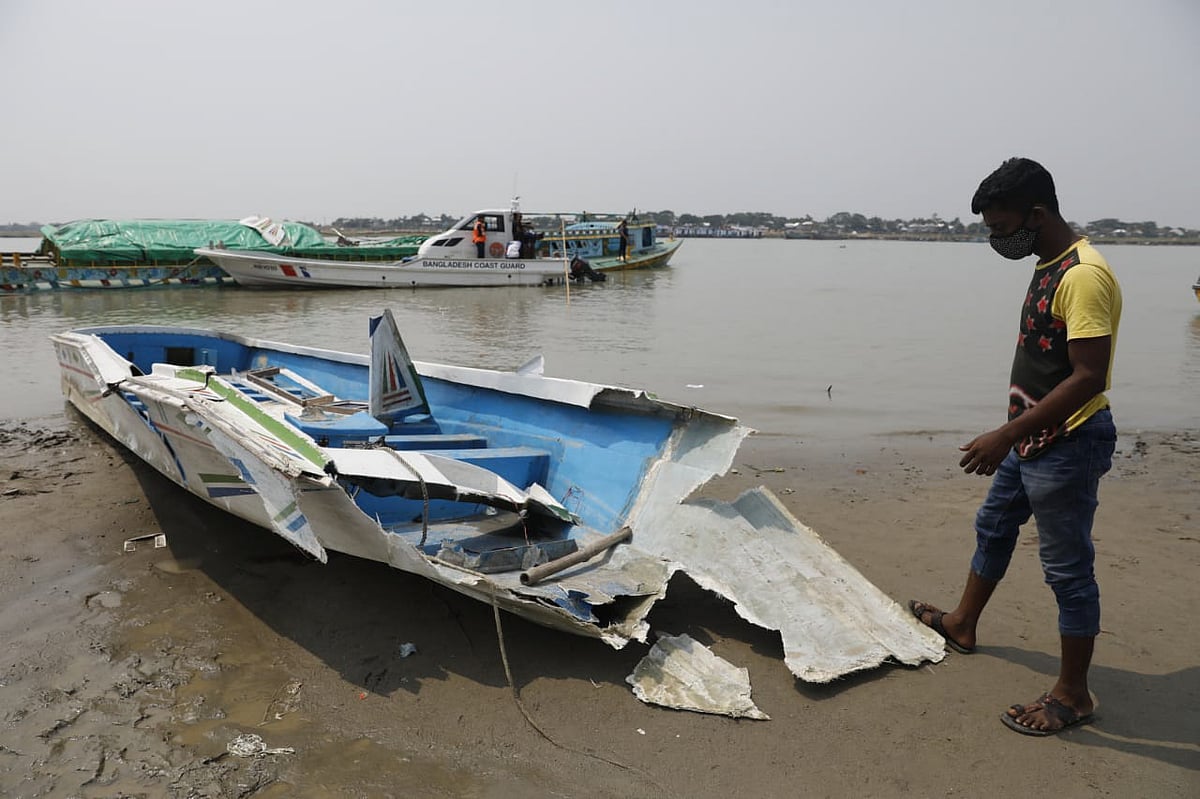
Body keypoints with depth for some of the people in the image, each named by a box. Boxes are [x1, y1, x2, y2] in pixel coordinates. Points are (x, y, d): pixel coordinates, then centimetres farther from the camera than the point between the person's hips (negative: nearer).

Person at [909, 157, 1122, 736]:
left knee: (1068, 567, 2)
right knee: (993, 525, 24)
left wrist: (1005, 435, -30)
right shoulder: (1049, 266, 8)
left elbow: (1089, 377, -29)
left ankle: (1072, 695, 19)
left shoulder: (1084, 276, -23)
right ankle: (962, 624, 44)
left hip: (1067, 445, -10)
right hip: (1032, 439, 10)